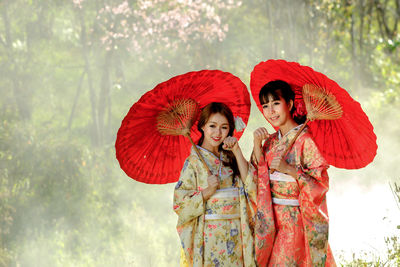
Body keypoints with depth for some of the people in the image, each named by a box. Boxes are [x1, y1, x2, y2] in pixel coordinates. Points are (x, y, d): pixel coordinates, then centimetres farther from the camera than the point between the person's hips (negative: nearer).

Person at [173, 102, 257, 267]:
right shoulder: (194, 161, -3)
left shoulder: (230, 158, 11)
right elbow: (180, 204, -8)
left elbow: (251, 186, -4)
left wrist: (237, 152, -7)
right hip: (208, 238, -4)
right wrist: (207, 192, -22)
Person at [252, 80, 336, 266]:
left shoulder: (306, 139, -10)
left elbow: (321, 182, -13)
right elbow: (258, 179, 4)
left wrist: (289, 169, -22)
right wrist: (257, 145, -3)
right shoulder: (270, 141, 11)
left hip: (296, 221, -6)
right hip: (271, 219, 6)